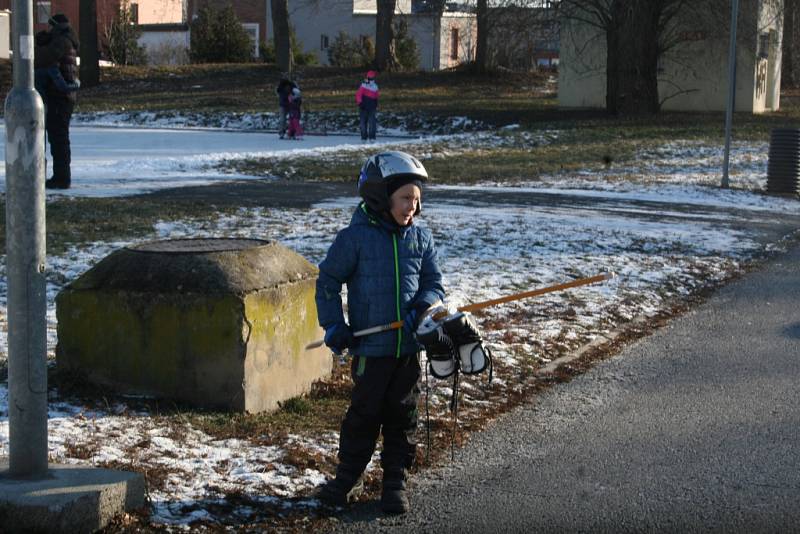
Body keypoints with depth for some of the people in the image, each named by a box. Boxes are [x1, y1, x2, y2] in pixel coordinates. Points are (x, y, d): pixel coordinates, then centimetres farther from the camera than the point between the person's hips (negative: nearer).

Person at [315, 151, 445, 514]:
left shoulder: (421, 238, 3)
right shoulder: (355, 237, -9)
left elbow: (433, 283, 10)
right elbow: (328, 281, -1)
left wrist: (424, 307, -12)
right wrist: (333, 326, -9)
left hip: (409, 345, 4)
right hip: (370, 345, -3)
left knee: (402, 415, 10)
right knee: (364, 413, 4)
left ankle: (395, 481, 22)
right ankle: (348, 477, 21)